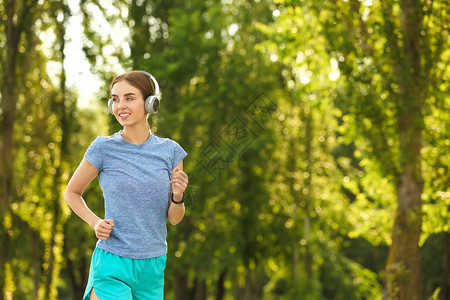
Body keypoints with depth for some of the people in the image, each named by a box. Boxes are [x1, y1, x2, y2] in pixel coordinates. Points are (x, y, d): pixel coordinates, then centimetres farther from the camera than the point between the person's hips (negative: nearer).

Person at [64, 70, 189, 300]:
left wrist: (178, 196, -13)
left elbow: (174, 219, 6)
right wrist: (94, 222, -6)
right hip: (112, 265, -3)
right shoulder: (104, 148, -4)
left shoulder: (170, 150, 3)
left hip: (153, 267, 3)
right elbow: (72, 193, 9)